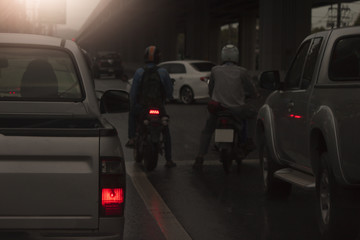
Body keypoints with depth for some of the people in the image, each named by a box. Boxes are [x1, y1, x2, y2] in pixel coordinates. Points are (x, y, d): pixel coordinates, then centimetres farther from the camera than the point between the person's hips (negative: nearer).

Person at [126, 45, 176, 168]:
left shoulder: (139, 72, -7)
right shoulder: (163, 72, -9)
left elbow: (133, 91, -3)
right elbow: (169, 90, -3)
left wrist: (132, 106, 10)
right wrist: (170, 97, 20)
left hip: (142, 107, 1)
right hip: (159, 107, -1)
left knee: (132, 114, 35)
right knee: (166, 132, 15)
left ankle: (132, 138, 22)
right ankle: (169, 160, 12)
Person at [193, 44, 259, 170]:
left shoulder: (215, 70, 3)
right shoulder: (242, 72, -3)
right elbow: (252, 90, 7)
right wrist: (255, 94, 31)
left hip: (217, 107, 2)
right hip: (236, 109, -2)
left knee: (206, 131, 21)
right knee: (252, 113, 29)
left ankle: (200, 158, 8)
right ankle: (249, 139, 19)